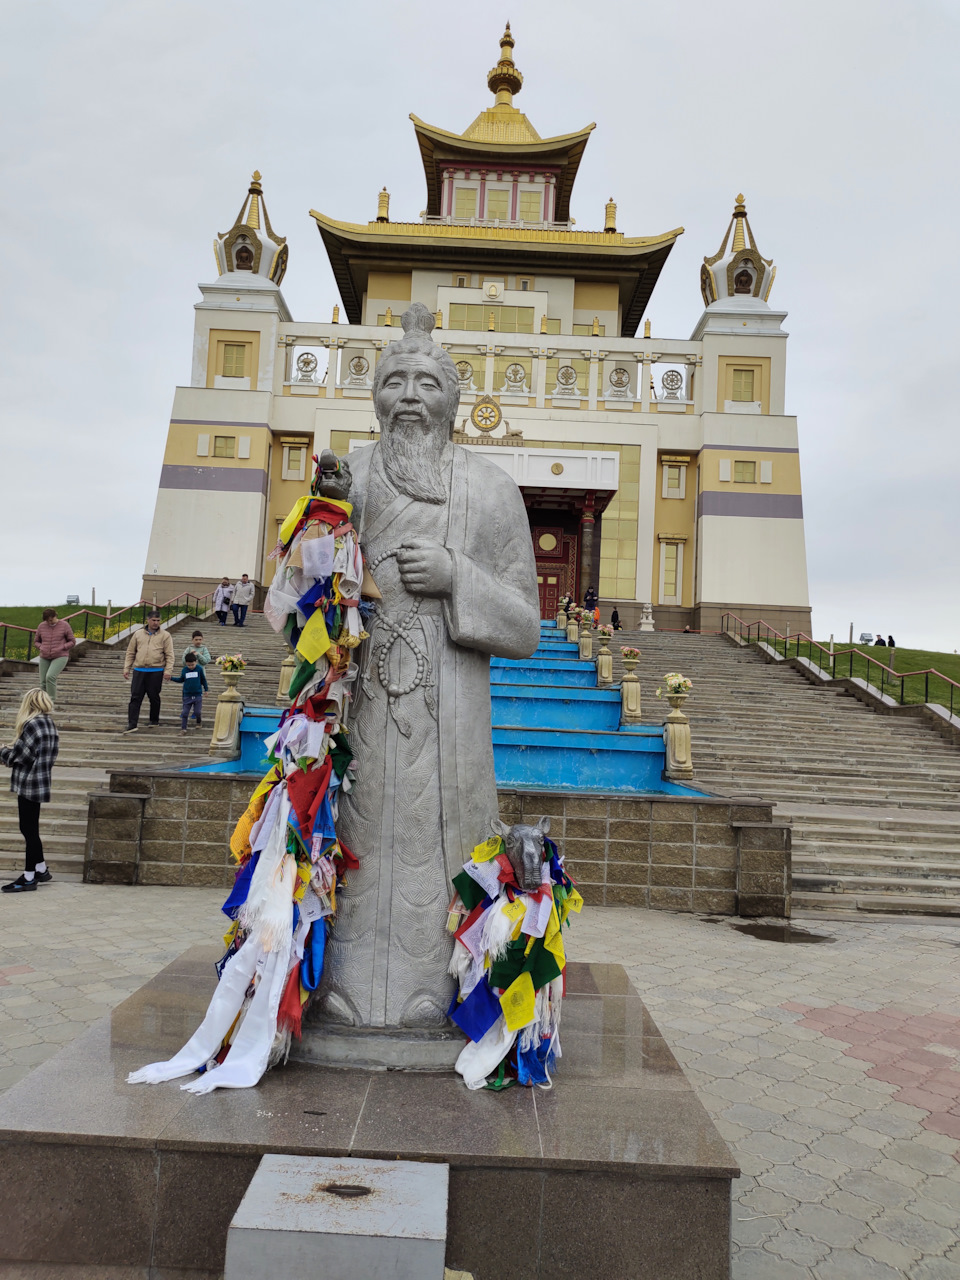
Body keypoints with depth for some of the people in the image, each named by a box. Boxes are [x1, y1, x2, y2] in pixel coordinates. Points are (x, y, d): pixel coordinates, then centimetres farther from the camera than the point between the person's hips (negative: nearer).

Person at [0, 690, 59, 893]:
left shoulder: (32, 725, -18)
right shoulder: (49, 724, 9)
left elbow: (17, 756, -16)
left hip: (29, 784, -9)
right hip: (39, 783, 9)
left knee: (29, 830, 0)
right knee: (30, 829, 18)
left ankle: (29, 878, 8)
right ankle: (41, 870, 26)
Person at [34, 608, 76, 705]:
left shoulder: (64, 625, -7)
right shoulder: (41, 626, 2)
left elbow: (72, 641, -2)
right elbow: (36, 641, 14)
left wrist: (60, 649, -17)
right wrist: (41, 648, -8)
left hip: (60, 657, -4)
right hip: (45, 658, 4)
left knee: (50, 677, -24)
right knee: (43, 682, 0)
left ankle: (51, 699, -9)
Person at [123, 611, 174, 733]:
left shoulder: (165, 635, 4)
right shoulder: (138, 634, 12)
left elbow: (169, 655, 0)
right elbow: (130, 653, 15)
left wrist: (168, 670, -10)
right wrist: (126, 669, 8)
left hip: (156, 672, -2)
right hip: (139, 671, 2)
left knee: (154, 697, 7)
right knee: (135, 697, -3)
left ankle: (154, 721, 24)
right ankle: (132, 724, -4)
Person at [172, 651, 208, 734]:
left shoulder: (199, 669, -4)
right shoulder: (184, 670, 2)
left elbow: (203, 680, 7)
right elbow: (181, 680, 16)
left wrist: (206, 689, 12)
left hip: (198, 695, -2)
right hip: (187, 695, 2)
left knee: (197, 712, 0)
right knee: (185, 712, -2)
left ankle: (199, 722, 29)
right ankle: (183, 728, 4)